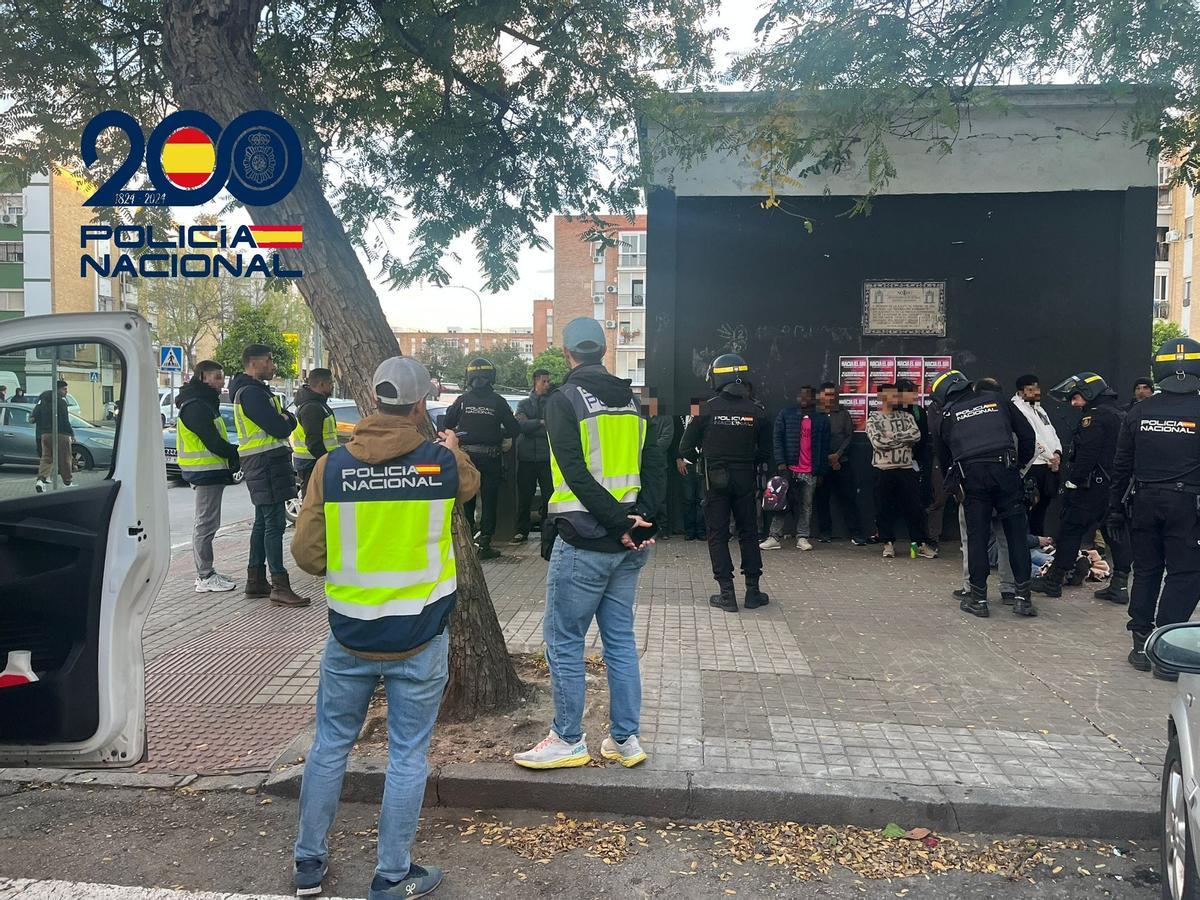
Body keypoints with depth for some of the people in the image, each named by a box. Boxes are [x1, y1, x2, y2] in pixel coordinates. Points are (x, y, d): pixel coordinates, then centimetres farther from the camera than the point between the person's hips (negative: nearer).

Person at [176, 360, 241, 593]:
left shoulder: (204, 404, 17)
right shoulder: (196, 406, -15)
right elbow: (213, 442, -21)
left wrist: (233, 453, 4)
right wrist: (237, 455, -10)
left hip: (209, 472, 11)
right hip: (207, 472, -11)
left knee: (205, 524, 15)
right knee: (206, 524, -5)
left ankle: (205, 573, 23)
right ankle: (206, 578, 0)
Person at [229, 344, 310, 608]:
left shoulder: (257, 390, 19)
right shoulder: (252, 393, -15)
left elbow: (280, 422, 18)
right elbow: (281, 429, -20)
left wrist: (283, 419, -3)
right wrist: (288, 420, 0)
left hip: (264, 464, 11)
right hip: (265, 464, -11)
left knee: (263, 522, 16)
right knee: (274, 524, -11)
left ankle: (255, 580, 24)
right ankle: (280, 587, -10)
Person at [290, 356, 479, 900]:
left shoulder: (332, 465, -8)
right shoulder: (443, 462, -9)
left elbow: (307, 554, -6)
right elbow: (470, 484, 15)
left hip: (349, 635, 2)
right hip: (420, 638, -2)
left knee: (330, 746, 19)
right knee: (407, 756, 11)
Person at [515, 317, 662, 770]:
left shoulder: (564, 400, -9)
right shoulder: (630, 400, 11)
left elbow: (578, 475, -18)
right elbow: (654, 466, 7)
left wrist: (620, 525, -16)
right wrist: (639, 520, -4)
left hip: (582, 542, -7)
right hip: (628, 545, 7)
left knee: (564, 641, 6)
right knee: (620, 640, 14)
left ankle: (569, 740, 14)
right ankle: (625, 740, 20)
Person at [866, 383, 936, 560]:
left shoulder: (906, 416, 10)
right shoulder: (873, 419, 2)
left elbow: (916, 435, -6)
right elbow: (878, 442, -13)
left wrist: (893, 437, -10)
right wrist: (903, 438, -6)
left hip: (906, 469, 2)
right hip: (883, 470, -2)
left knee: (915, 508, 2)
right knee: (884, 510, 3)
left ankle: (920, 544, 11)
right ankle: (888, 543, 15)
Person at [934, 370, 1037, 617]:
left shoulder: (947, 414, 14)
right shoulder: (996, 399, 17)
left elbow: (944, 456, 20)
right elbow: (1026, 433, 13)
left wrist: (951, 488, 32)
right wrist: (1021, 464, 23)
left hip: (972, 477, -1)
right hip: (1005, 471, 1)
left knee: (976, 536, 6)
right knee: (1016, 532, 6)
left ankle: (978, 598, 9)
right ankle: (1022, 596, 6)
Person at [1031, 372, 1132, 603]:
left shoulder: (1095, 416, -13)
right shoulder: (1119, 415, 16)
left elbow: (1086, 454, -20)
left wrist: (1072, 480, -16)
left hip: (1092, 487, -9)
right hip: (1117, 486, 9)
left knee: (1070, 529, -1)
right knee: (1115, 533, 9)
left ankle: (1054, 580, 5)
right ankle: (1119, 585, 11)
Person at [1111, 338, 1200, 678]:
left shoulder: (1140, 411, 2)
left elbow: (1121, 465, 5)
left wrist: (1116, 508, 11)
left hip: (1145, 501, 3)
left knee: (1146, 571, 12)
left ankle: (1141, 645, 17)